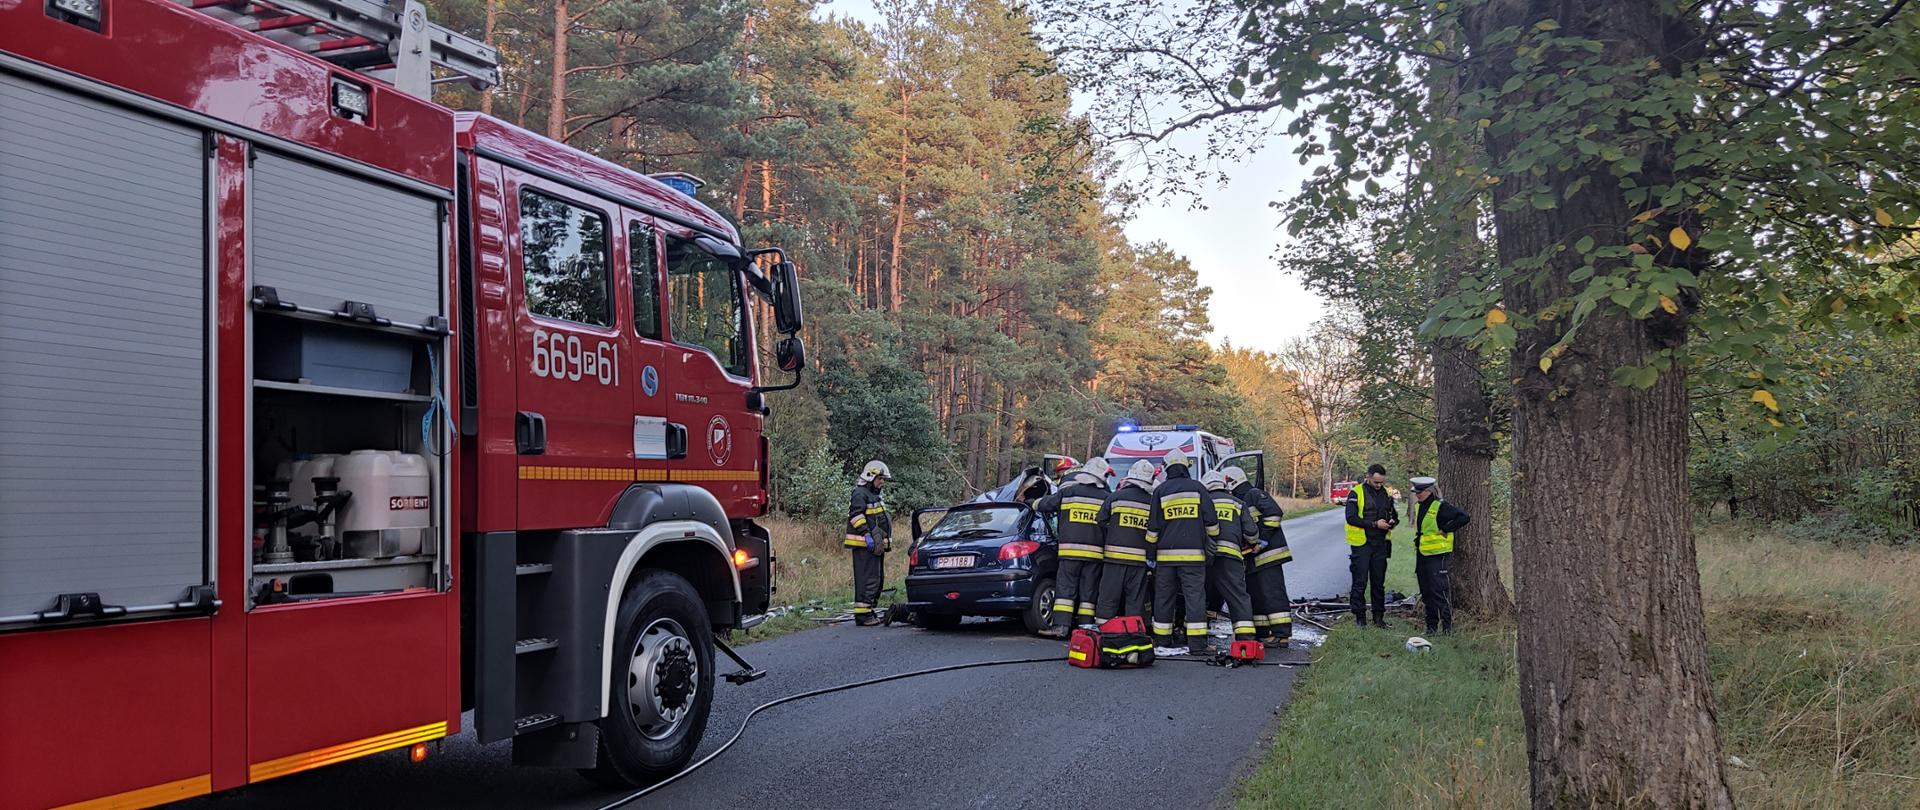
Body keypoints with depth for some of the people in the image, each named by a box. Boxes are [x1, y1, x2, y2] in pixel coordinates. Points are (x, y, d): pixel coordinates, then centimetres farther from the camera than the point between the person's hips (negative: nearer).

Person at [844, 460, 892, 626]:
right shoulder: (860, 494, -11)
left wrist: (886, 541, 26)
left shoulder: (874, 495, 22)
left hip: (876, 546, 11)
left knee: (878, 579, 14)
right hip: (865, 546, -11)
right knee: (867, 579, -12)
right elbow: (856, 516, -22)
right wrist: (868, 536, -25)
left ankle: (869, 611, 21)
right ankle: (862, 614, -12)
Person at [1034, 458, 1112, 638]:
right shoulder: (1107, 498, 5)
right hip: (1095, 551, 1)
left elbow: (1043, 504, 10)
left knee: (1065, 587, 1)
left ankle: (1061, 625, -6)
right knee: (1089, 590, 7)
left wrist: (1036, 504, 31)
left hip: (1070, 549, -1)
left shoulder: (1068, 492, 1)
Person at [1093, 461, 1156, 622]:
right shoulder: (1152, 502, 4)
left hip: (1114, 556, -1)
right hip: (1140, 559, 1)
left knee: (1108, 598, 4)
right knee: (1135, 602, 8)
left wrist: (1101, 548, 13)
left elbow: (1100, 524, 2)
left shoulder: (1115, 497, -1)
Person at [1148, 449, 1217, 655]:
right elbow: (1210, 521, 4)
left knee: (1164, 597, 9)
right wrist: (1214, 538, 22)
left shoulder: (1160, 491, 4)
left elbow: (1153, 526, 4)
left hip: (1166, 554, 1)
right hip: (1193, 553, -1)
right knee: (1195, 596, -2)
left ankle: (1161, 641, 14)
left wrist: (1150, 551, 15)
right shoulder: (1198, 488, 4)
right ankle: (1197, 644, -7)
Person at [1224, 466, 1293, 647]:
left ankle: (1282, 635, -11)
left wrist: (1263, 538, -19)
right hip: (1252, 558, 10)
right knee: (1254, 596, 12)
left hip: (1267, 553, -10)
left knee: (1272, 594, -11)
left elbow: (1274, 513, -18)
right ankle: (1261, 634, 19)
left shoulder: (1254, 494, -6)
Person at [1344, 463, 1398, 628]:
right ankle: (1360, 616, 5)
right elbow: (1351, 518, -15)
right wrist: (1375, 524, -19)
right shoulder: (1356, 493, -7)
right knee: (1360, 582, -2)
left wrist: (1392, 522, -3)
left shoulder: (1386, 494, 10)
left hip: (1380, 544, 5)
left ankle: (1379, 616, 17)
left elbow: (1394, 515, 22)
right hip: (1361, 544, -5)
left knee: (1379, 582, 9)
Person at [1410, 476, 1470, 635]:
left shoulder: (1441, 507, -13)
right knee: (1426, 593, 11)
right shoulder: (1419, 507, 12)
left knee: (1439, 592, -9)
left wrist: (1445, 530, -15)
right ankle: (1431, 626, 19)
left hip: (1437, 556, -8)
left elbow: (1464, 517, -18)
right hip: (1422, 555, 8)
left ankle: (1447, 626, -2)